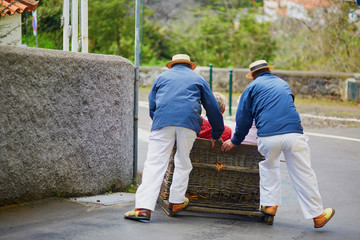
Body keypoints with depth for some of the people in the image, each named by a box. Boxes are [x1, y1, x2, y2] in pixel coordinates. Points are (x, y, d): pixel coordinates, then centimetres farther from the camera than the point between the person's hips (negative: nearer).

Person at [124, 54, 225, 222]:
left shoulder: (162, 77, 29)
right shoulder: (198, 79, 28)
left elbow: (152, 107, 26)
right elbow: (213, 108, 26)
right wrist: (216, 134, 32)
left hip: (163, 120, 0)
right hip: (189, 121, 0)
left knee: (155, 162, -7)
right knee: (183, 162, 17)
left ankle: (144, 207, -17)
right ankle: (176, 201, 21)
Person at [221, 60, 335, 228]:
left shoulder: (253, 87, 15)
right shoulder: (283, 84, 28)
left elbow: (243, 118, 12)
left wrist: (235, 141, 25)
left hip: (268, 137, -2)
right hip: (293, 133, 2)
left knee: (268, 166, 26)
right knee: (303, 174, 7)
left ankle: (269, 205, 22)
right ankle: (317, 215, 11)